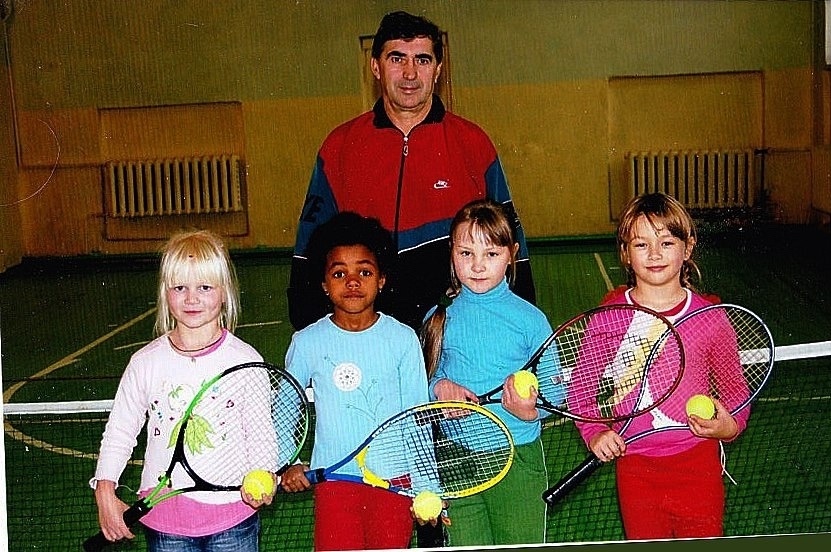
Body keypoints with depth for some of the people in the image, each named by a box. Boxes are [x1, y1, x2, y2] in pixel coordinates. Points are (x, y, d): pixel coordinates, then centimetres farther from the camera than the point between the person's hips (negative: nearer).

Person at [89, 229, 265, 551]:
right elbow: (118, 432, 7)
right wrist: (105, 494, -1)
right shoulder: (146, 362, -3)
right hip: (165, 518, 1)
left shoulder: (246, 360, -6)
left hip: (233, 516, -1)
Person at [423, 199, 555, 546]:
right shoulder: (438, 319, 1)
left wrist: (531, 411, -23)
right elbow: (423, 381, 9)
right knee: (465, 546, 11)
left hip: (518, 456, -1)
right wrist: (439, 387, -13)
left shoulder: (530, 319, -6)